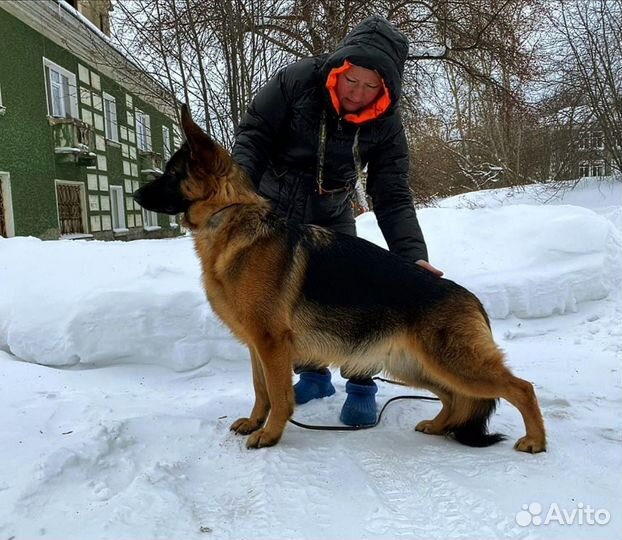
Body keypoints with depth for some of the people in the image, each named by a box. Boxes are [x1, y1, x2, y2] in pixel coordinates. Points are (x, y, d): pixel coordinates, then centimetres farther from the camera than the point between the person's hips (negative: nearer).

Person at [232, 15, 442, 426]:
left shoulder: (386, 124, -18)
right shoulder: (297, 82, -21)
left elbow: (393, 197, -20)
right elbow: (253, 135, -14)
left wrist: (413, 254, -35)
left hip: (332, 218, 0)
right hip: (273, 211, 0)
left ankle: (361, 385, 5)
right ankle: (314, 374, 23)